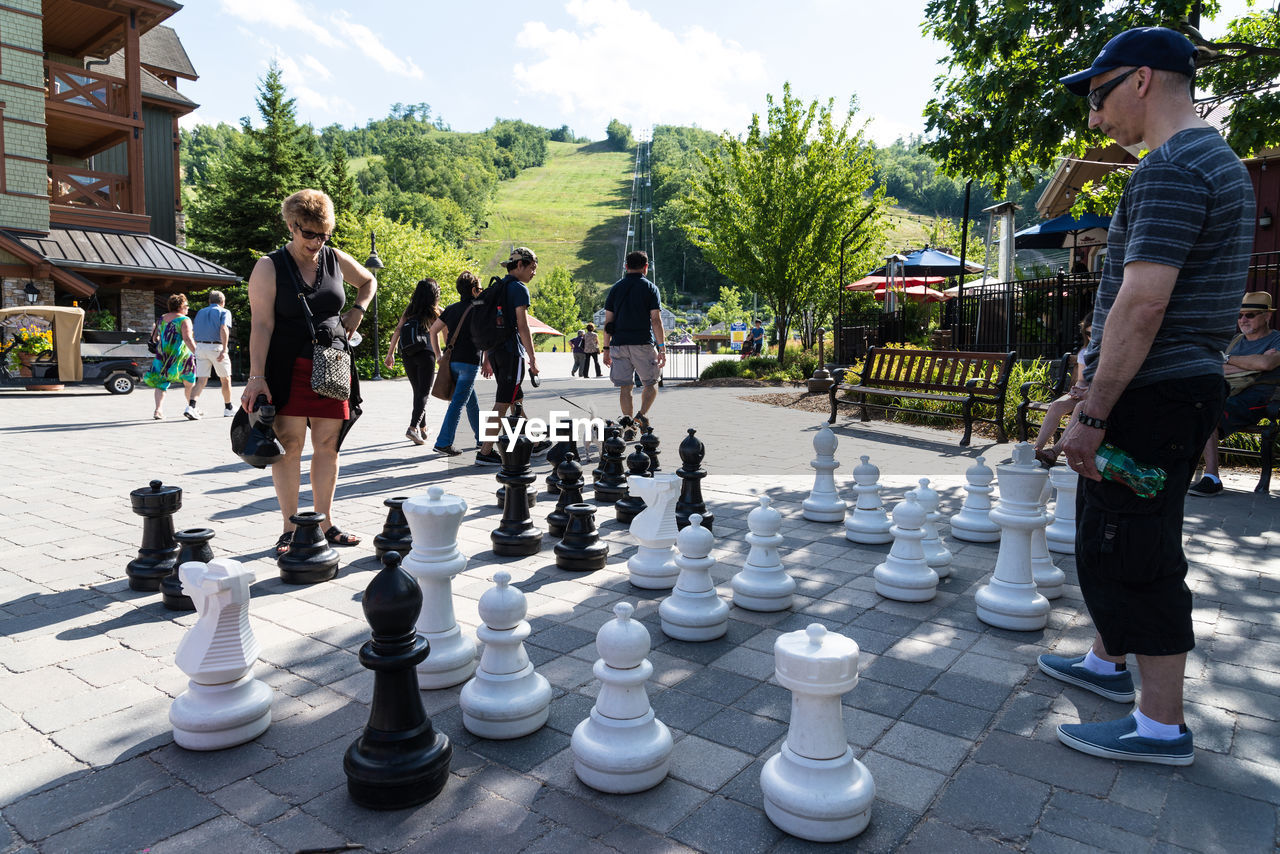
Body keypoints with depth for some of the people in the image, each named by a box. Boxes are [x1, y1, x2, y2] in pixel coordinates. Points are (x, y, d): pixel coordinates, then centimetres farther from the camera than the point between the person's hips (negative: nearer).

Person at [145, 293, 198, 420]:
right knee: (190, 382, 12)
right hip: (180, 355, -5)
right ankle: (191, 408, 10)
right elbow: (187, 339, -20)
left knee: (161, 382, 7)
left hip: (163, 355, 5)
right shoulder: (184, 320, -7)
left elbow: (155, 338, 14)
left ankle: (158, 410, -9)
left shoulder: (161, 319, 11)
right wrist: (196, 352, -22)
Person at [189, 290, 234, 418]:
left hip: (200, 346, 5)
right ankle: (228, 409, 19)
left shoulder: (200, 312, 20)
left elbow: (193, 332, 16)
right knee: (225, 379, 11)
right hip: (216, 347, -5)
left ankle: (191, 407, -14)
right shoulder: (224, 312, 3)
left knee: (201, 380, 4)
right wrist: (224, 350, -22)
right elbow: (224, 329, -15)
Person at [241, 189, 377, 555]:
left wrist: (357, 310, 11)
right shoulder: (269, 267, -3)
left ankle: (325, 522, 15)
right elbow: (261, 324, -11)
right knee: (289, 444, -4)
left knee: (328, 444, 5)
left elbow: (368, 281, 30)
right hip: (288, 368, -4)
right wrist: (256, 377, -18)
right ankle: (290, 528, 5)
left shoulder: (336, 260, 9)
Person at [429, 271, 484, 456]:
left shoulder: (451, 308, 13)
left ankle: (481, 437, 26)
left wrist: (438, 354, 14)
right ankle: (443, 443, -10)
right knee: (458, 403, -7)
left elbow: (433, 330, 12)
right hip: (469, 361, -7)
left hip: (451, 361, 7)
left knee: (471, 401, 18)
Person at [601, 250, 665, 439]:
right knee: (651, 384, 11)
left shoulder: (616, 288, 10)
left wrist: (606, 348, 11)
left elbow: (608, 321, 7)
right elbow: (655, 320, -7)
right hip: (643, 343, -3)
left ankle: (628, 426, 3)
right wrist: (662, 348, -6)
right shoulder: (650, 288, 1)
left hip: (619, 344, 3)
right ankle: (641, 415, -8)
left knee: (625, 387, 6)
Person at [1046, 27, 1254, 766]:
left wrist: (1094, 415, -23)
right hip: (1184, 385, 10)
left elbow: (1143, 302, -25)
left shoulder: (1171, 168, -16)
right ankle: (1107, 663, 35)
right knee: (1111, 537, 19)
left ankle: (1163, 726, 8)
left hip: (1152, 395, -10)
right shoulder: (1219, 161, 19)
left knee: (1130, 552, -3)